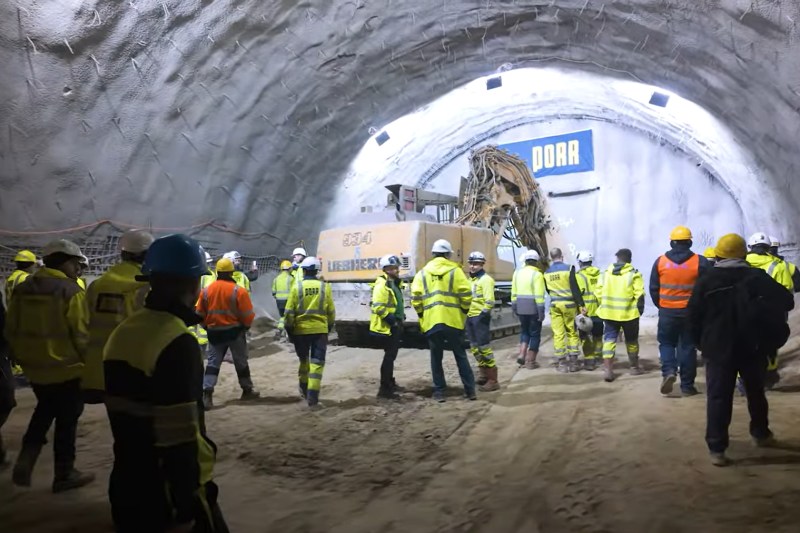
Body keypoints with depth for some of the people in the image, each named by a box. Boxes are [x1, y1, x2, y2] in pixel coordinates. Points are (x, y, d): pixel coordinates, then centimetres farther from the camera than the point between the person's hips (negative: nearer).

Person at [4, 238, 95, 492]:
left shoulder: (22, 289, 3)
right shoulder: (71, 291, -17)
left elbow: (11, 330, 9)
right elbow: (81, 335, -17)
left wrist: (23, 357, 22)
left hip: (34, 368, 6)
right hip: (66, 369, -6)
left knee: (44, 411, 28)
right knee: (67, 421, 9)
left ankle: (26, 459, 14)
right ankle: (64, 474, 19)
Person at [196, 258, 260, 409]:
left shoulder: (206, 290, 0)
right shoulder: (239, 291, -12)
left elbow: (200, 314, 6)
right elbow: (247, 315, -11)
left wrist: (207, 327, 20)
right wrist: (246, 326, 8)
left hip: (214, 332, 2)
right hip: (235, 330, -2)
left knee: (213, 362, 7)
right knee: (241, 362, 13)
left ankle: (207, 394, -6)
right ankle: (247, 390, 25)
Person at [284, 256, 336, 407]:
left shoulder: (297, 286, -6)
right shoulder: (325, 287, -2)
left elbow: (289, 312, -5)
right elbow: (331, 312, 3)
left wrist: (289, 329, 6)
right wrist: (329, 327, 18)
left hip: (301, 330, 0)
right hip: (320, 330, 0)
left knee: (304, 360, 21)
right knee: (317, 363, 1)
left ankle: (304, 389, 35)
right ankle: (312, 397, -5)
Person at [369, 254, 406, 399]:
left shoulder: (395, 283, 13)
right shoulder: (382, 284, -19)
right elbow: (378, 307, -27)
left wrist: (401, 315, 15)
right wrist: (391, 319, -25)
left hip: (395, 326, 10)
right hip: (386, 327, -10)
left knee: (391, 355, 19)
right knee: (389, 356, -7)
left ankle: (390, 383, 33)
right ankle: (384, 389, -2)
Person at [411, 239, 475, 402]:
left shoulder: (422, 273, 6)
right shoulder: (455, 271, 0)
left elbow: (416, 298, 0)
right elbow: (466, 294, -7)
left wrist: (422, 315, 13)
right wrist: (464, 311, 9)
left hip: (431, 321, 1)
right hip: (453, 320, -1)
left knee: (436, 357, 11)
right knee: (460, 356, 9)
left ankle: (439, 392, 12)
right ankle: (470, 390, 12)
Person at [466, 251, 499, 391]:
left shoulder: (485, 279, -10)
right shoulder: (470, 279, 17)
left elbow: (490, 301, -18)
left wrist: (483, 315, -21)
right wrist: (466, 313, 17)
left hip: (480, 317, -9)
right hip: (470, 317, 9)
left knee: (484, 347, -8)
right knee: (475, 347, 14)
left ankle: (493, 380, -2)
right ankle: (483, 374, 27)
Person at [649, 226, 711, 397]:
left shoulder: (660, 261, -1)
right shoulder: (700, 262, -4)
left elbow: (653, 288, 2)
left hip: (667, 311, 0)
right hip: (691, 311, 0)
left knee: (666, 343, 15)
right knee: (687, 346, 8)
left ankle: (668, 371, -9)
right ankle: (687, 385, 12)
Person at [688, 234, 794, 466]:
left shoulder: (705, 282, -6)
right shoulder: (759, 277, -1)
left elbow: (694, 319, -5)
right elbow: (787, 301, 5)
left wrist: (702, 344, 8)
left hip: (718, 350, -2)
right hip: (753, 349, 2)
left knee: (718, 398, 0)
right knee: (756, 392, 23)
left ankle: (716, 448, -3)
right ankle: (761, 433, 39)